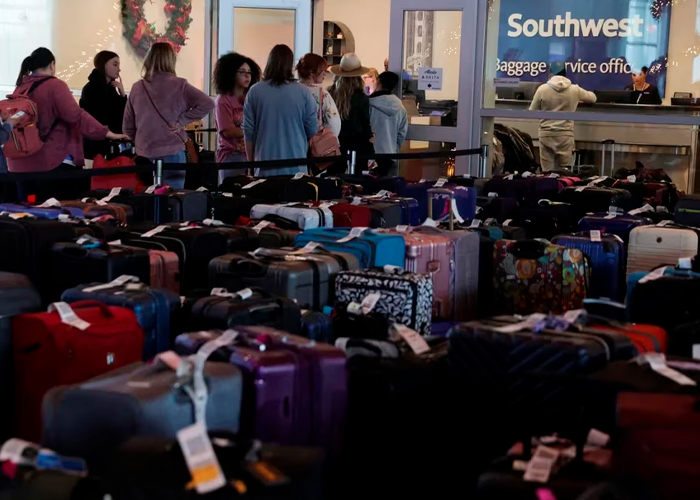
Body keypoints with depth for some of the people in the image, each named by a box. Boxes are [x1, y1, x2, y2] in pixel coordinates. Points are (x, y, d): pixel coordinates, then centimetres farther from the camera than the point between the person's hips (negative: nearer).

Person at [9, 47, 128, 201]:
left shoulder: (20, 88, 12)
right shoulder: (54, 85, -8)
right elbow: (76, 116, -18)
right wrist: (108, 133, -17)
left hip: (21, 163, 7)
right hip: (51, 162, -7)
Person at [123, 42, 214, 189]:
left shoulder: (137, 88, 5)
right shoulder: (178, 85, -5)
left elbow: (127, 127, 10)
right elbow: (207, 104, -11)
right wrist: (182, 121, -6)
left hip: (144, 155, 4)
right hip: (172, 154, -3)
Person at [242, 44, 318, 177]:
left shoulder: (255, 92, -2)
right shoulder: (303, 92, -3)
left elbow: (248, 132, 3)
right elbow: (312, 130, 2)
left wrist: (251, 164, 13)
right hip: (296, 167, 0)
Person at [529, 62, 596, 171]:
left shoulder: (542, 89, -4)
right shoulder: (575, 90, -1)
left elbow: (532, 112, 4)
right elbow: (593, 98, 18)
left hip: (546, 134, 0)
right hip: (565, 134, 0)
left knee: (547, 171, 2)